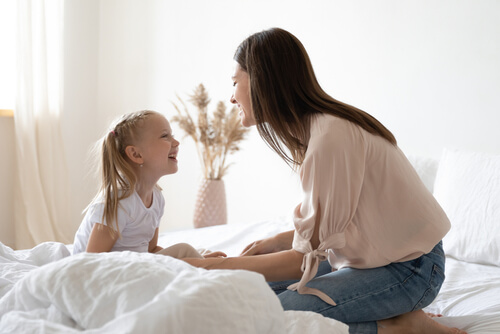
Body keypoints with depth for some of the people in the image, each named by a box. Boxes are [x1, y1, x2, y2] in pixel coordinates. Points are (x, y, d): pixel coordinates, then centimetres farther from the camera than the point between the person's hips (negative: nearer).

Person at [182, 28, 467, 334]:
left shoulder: (331, 136, -25)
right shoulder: (313, 127, 5)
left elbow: (308, 259, -22)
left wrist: (213, 266, -17)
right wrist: (277, 242, 0)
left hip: (406, 267, -10)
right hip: (368, 256, 10)